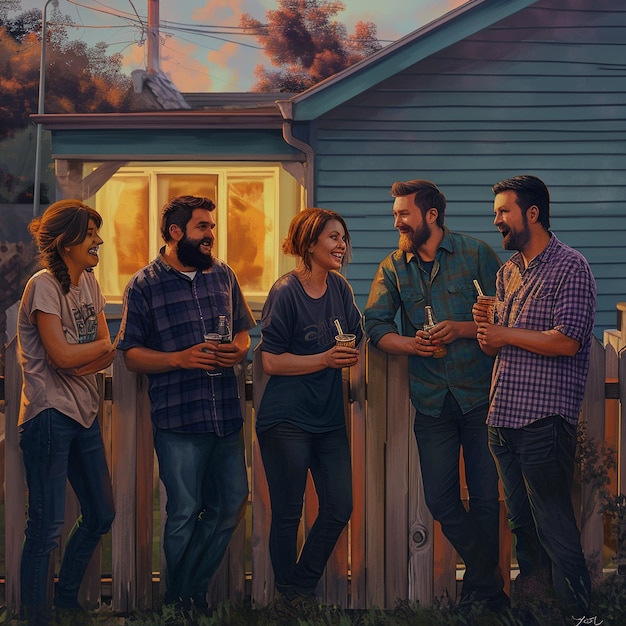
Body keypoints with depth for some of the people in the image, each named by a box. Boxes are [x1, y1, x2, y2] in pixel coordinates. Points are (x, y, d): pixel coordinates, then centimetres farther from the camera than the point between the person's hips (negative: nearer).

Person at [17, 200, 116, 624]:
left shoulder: (88, 282, 11)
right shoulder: (44, 285, -12)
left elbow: (107, 354, 5)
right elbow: (61, 355, -19)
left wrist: (83, 363, -15)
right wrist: (103, 346, -3)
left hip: (84, 414, 9)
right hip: (49, 417, -8)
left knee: (101, 515, 15)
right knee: (47, 527, -8)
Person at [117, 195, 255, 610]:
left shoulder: (223, 275, 10)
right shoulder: (144, 286, -2)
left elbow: (243, 329, 19)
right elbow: (131, 354, -3)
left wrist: (239, 349, -3)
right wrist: (180, 359, -17)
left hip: (226, 414, 5)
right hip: (179, 419, -5)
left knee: (231, 504, 9)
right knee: (185, 512, 2)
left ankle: (195, 588, 27)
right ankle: (178, 598, 21)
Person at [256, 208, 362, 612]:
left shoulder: (340, 288, 7)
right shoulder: (286, 292, -11)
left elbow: (356, 339, 19)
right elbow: (272, 362, -13)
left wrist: (352, 354, -3)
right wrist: (325, 359, -19)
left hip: (329, 419, 7)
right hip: (287, 421, -6)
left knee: (339, 508, 7)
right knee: (288, 514, 3)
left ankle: (305, 587, 25)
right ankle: (289, 598, 19)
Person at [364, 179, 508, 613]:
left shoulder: (475, 254, -1)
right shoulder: (393, 268, 9)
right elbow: (376, 324, 2)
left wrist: (461, 329, -17)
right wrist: (410, 343, -16)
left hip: (479, 394, -3)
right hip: (432, 401, 3)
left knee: (485, 499, 0)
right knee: (441, 501, 4)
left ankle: (481, 591, 17)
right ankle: (491, 584, 23)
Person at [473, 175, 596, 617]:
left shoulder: (570, 267, -8)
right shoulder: (508, 271, 17)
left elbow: (566, 341, -18)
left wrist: (505, 335, -10)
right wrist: (485, 332, -2)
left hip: (545, 419, -8)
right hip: (504, 415, 8)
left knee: (554, 528, -7)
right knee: (522, 522, 14)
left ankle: (578, 612, 0)